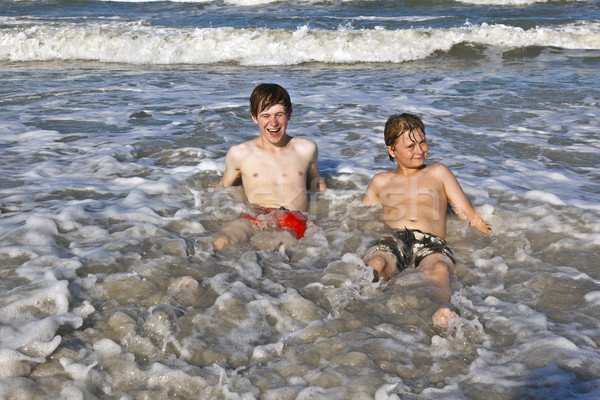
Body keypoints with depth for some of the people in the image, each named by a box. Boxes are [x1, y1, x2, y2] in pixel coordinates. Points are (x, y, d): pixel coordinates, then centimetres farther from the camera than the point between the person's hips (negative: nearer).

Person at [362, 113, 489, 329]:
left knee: (438, 268, -39)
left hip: (432, 243, -1)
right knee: (375, 263, -38)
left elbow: (469, 215, 22)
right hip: (391, 240, 1)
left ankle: (443, 312, -70)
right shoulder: (381, 181, 30)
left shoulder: (438, 173, 28)